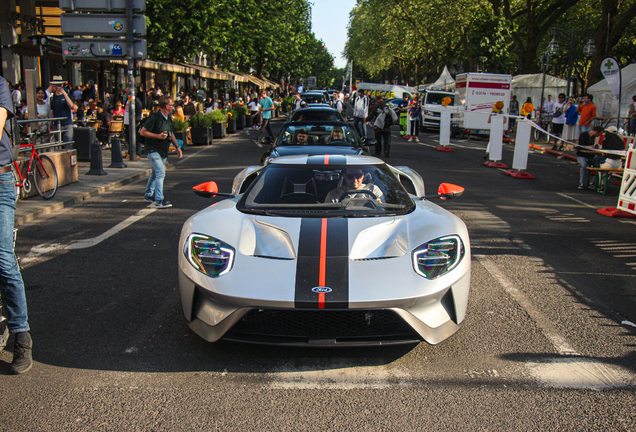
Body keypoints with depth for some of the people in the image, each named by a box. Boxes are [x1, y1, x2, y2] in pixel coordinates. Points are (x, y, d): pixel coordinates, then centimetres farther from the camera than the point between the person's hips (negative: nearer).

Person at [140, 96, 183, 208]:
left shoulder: (169, 118, 10)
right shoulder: (154, 118, -16)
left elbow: (171, 134, 22)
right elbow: (143, 132, -15)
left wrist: (177, 147, 18)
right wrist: (158, 136, -22)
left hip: (164, 151, 9)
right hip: (153, 150, -9)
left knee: (155, 173, 19)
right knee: (161, 172, -18)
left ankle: (148, 195, 35)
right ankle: (159, 201, -18)